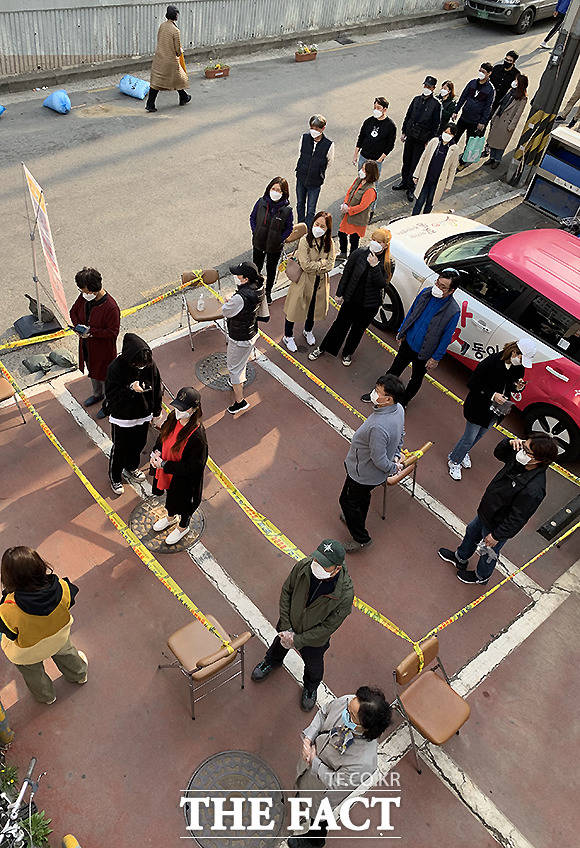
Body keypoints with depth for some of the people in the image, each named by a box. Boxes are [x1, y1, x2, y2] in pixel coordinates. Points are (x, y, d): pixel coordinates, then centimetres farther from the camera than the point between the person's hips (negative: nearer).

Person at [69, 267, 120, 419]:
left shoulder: (110, 307, -30)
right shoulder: (84, 297, -9)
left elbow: (113, 332, -26)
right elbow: (74, 311, 9)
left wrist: (91, 332, -31)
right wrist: (77, 325, -11)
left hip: (103, 349, -7)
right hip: (87, 345, 7)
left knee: (105, 376, 14)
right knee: (92, 372, 28)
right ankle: (97, 394, 55)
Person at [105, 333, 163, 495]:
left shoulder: (150, 365, -14)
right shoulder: (116, 368, -27)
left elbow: (156, 389, 1)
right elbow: (111, 395, -24)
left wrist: (157, 412, 10)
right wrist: (130, 389, -39)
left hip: (143, 416, 4)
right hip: (122, 418, -4)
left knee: (139, 444, 26)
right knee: (120, 448, 15)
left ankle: (131, 467, 56)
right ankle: (115, 477, 41)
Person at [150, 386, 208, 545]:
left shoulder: (197, 435, -37)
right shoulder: (173, 418, -16)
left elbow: (192, 467, -29)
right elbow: (162, 437, 5)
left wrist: (164, 465, -26)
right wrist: (156, 452, -14)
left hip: (184, 479, -6)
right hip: (167, 472, 6)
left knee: (183, 503, 22)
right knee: (170, 496, 33)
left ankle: (183, 527, 54)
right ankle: (170, 517, 64)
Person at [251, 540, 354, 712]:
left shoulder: (345, 594, -39)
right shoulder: (304, 566, -32)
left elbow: (328, 627, -25)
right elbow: (286, 591, -14)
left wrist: (297, 641, -20)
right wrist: (286, 628, -14)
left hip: (314, 638, -2)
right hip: (290, 625, 2)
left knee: (313, 665, 29)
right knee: (280, 643, 34)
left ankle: (310, 687, 64)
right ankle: (272, 661, 70)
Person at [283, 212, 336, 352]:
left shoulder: (329, 243, -6)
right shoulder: (305, 241, -20)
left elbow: (330, 265, -12)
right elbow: (306, 265, -25)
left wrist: (314, 265, -22)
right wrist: (323, 263, -16)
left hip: (320, 282, 5)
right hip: (303, 281, -4)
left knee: (314, 308, 23)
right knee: (295, 308, 10)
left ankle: (308, 331, 51)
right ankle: (288, 337, 31)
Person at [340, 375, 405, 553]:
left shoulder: (378, 427, -43)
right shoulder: (398, 409, -14)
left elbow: (379, 460, -30)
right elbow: (400, 435, 6)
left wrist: (393, 468, -12)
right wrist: (396, 456, 10)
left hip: (363, 474, -8)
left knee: (348, 501, 17)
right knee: (363, 497, 32)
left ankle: (362, 538, 35)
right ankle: (357, 520, 59)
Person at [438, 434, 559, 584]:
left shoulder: (533, 490, -41)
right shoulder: (518, 460, -19)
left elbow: (517, 519, -30)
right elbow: (498, 453, 1)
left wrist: (496, 535, -19)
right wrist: (510, 442, -20)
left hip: (497, 526, -7)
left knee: (488, 552, 22)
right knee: (471, 532, 31)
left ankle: (481, 576, 54)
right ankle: (460, 558, 61)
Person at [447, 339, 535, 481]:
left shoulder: (519, 367, -8)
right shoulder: (492, 361, -26)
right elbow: (472, 384, -22)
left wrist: (518, 388, -14)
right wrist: (492, 395, -28)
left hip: (496, 412, 6)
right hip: (479, 409, -6)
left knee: (479, 435, 25)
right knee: (469, 438, 6)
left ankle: (463, 452, 52)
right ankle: (454, 460, 30)